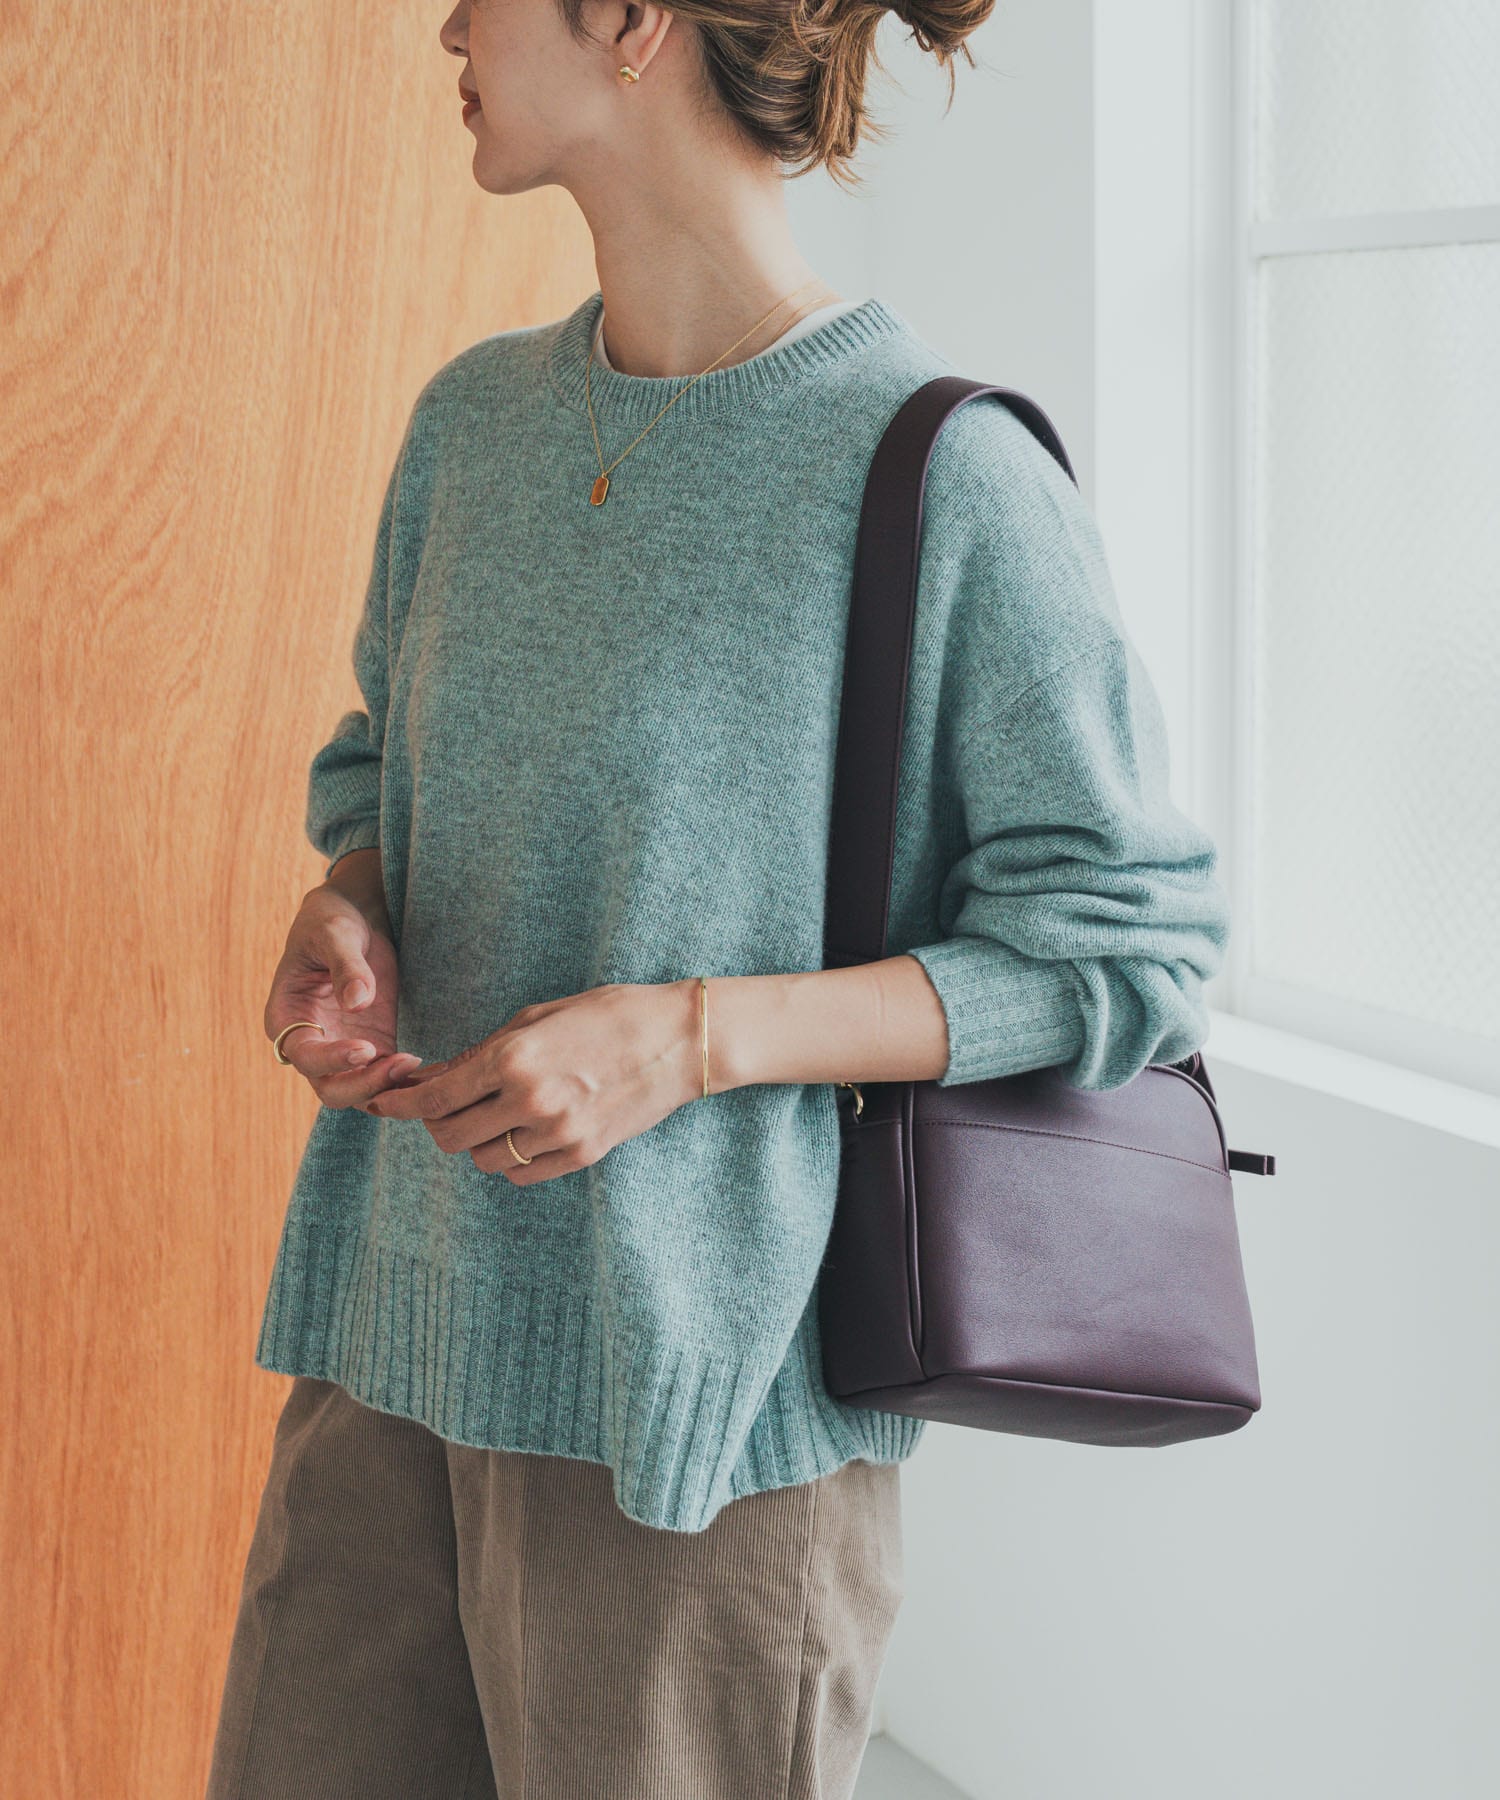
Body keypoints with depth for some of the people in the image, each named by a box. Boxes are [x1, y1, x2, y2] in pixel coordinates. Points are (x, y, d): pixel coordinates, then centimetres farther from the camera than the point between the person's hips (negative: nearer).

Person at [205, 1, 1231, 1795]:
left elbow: (1123, 948, -11)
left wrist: (689, 1038, -20)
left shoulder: (945, 473, -13)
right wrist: (341, 913, -3)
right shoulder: (473, 422, 7)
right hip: (399, 1327, 6)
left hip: (708, 1384, -6)